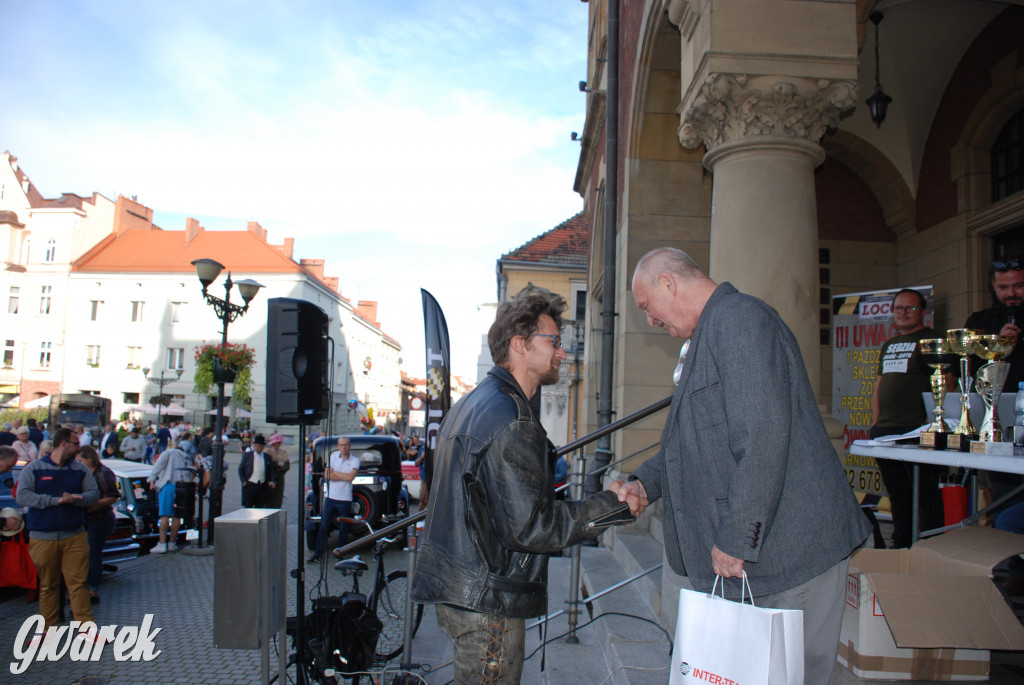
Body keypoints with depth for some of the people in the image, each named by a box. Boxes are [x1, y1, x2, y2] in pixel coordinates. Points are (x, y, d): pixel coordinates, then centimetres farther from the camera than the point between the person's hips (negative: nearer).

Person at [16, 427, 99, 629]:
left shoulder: (80, 469, 10)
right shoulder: (34, 468, 2)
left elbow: (94, 494, 4)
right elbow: (22, 496, -10)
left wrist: (75, 499, -16)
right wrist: (56, 501, -16)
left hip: (75, 537, 1)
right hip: (43, 538, -1)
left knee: (78, 584, -1)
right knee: (47, 586, 9)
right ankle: (47, 629, 22)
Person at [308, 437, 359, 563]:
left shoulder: (355, 460, -2)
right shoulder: (333, 456, 5)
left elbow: (351, 477, -17)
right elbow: (326, 475, -3)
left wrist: (334, 472, -7)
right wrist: (344, 477, -10)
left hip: (345, 499, -2)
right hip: (331, 497, 2)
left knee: (343, 529, 5)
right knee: (323, 527, 4)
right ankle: (318, 553, 13)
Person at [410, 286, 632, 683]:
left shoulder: (474, 403, 13)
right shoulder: (511, 421, -20)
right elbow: (529, 527, -22)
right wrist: (605, 508, -14)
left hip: (456, 587, 10)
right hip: (486, 600, -10)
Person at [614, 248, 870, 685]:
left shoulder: (739, 318, -14)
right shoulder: (712, 330, 19)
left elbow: (763, 435, -25)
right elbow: (698, 439, 26)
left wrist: (735, 538, -22)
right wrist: (645, 484, 13)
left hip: (790, 548, -10)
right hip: (754, 551, 10)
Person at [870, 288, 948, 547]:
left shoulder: (933, 340, -2)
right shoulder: (889, 345, 21)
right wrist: (876, 421, 15)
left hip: (917, 430, -7)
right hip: (885, 430, 7)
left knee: (925, 494, -3)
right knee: (897, 494, 13)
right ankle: (901, 546, 22)